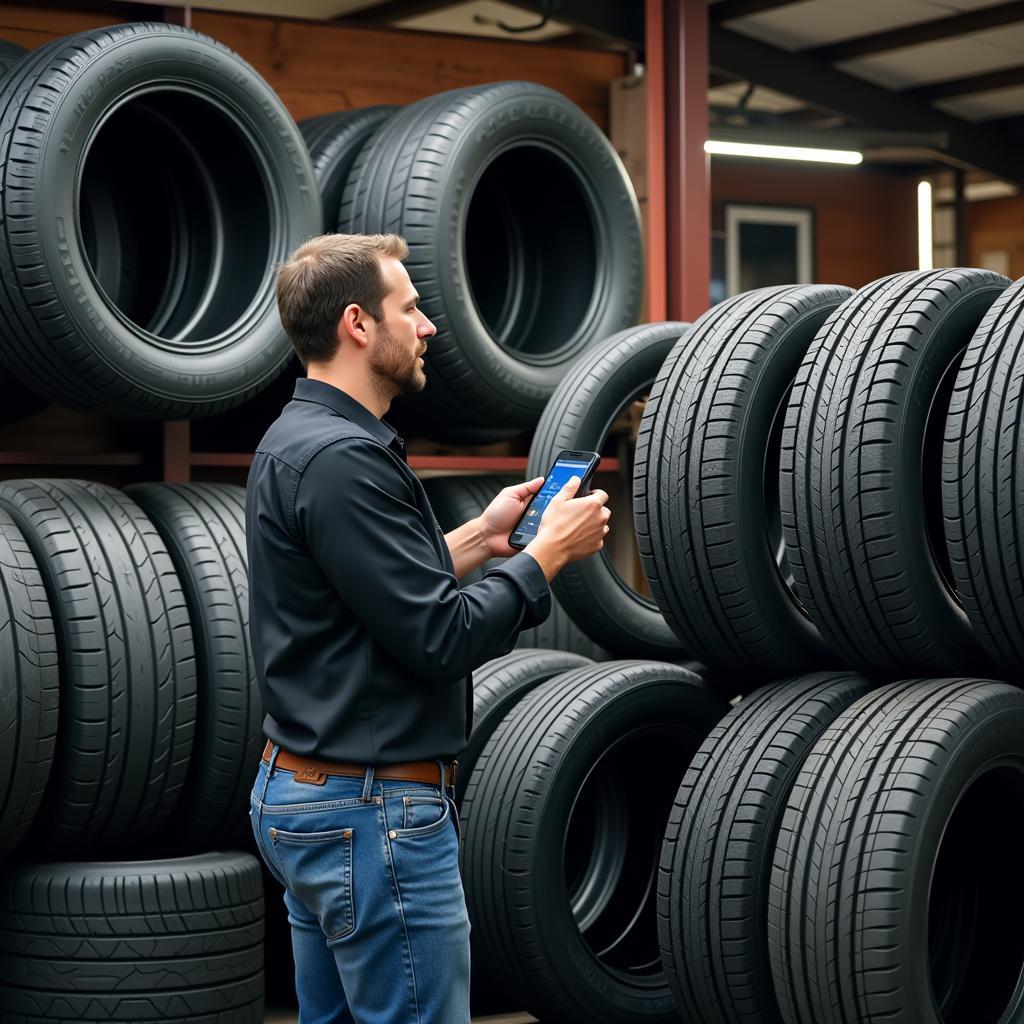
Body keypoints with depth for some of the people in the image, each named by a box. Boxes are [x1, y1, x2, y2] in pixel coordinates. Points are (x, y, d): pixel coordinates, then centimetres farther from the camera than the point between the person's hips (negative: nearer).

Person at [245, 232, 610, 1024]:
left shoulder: (300, 440, 12)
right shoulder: (341, 457, -20)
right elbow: (441, 639, -22)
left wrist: (479, 538, 13)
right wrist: (550, 553, -10)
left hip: (305, 794, 10)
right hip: (374, 811, -10)